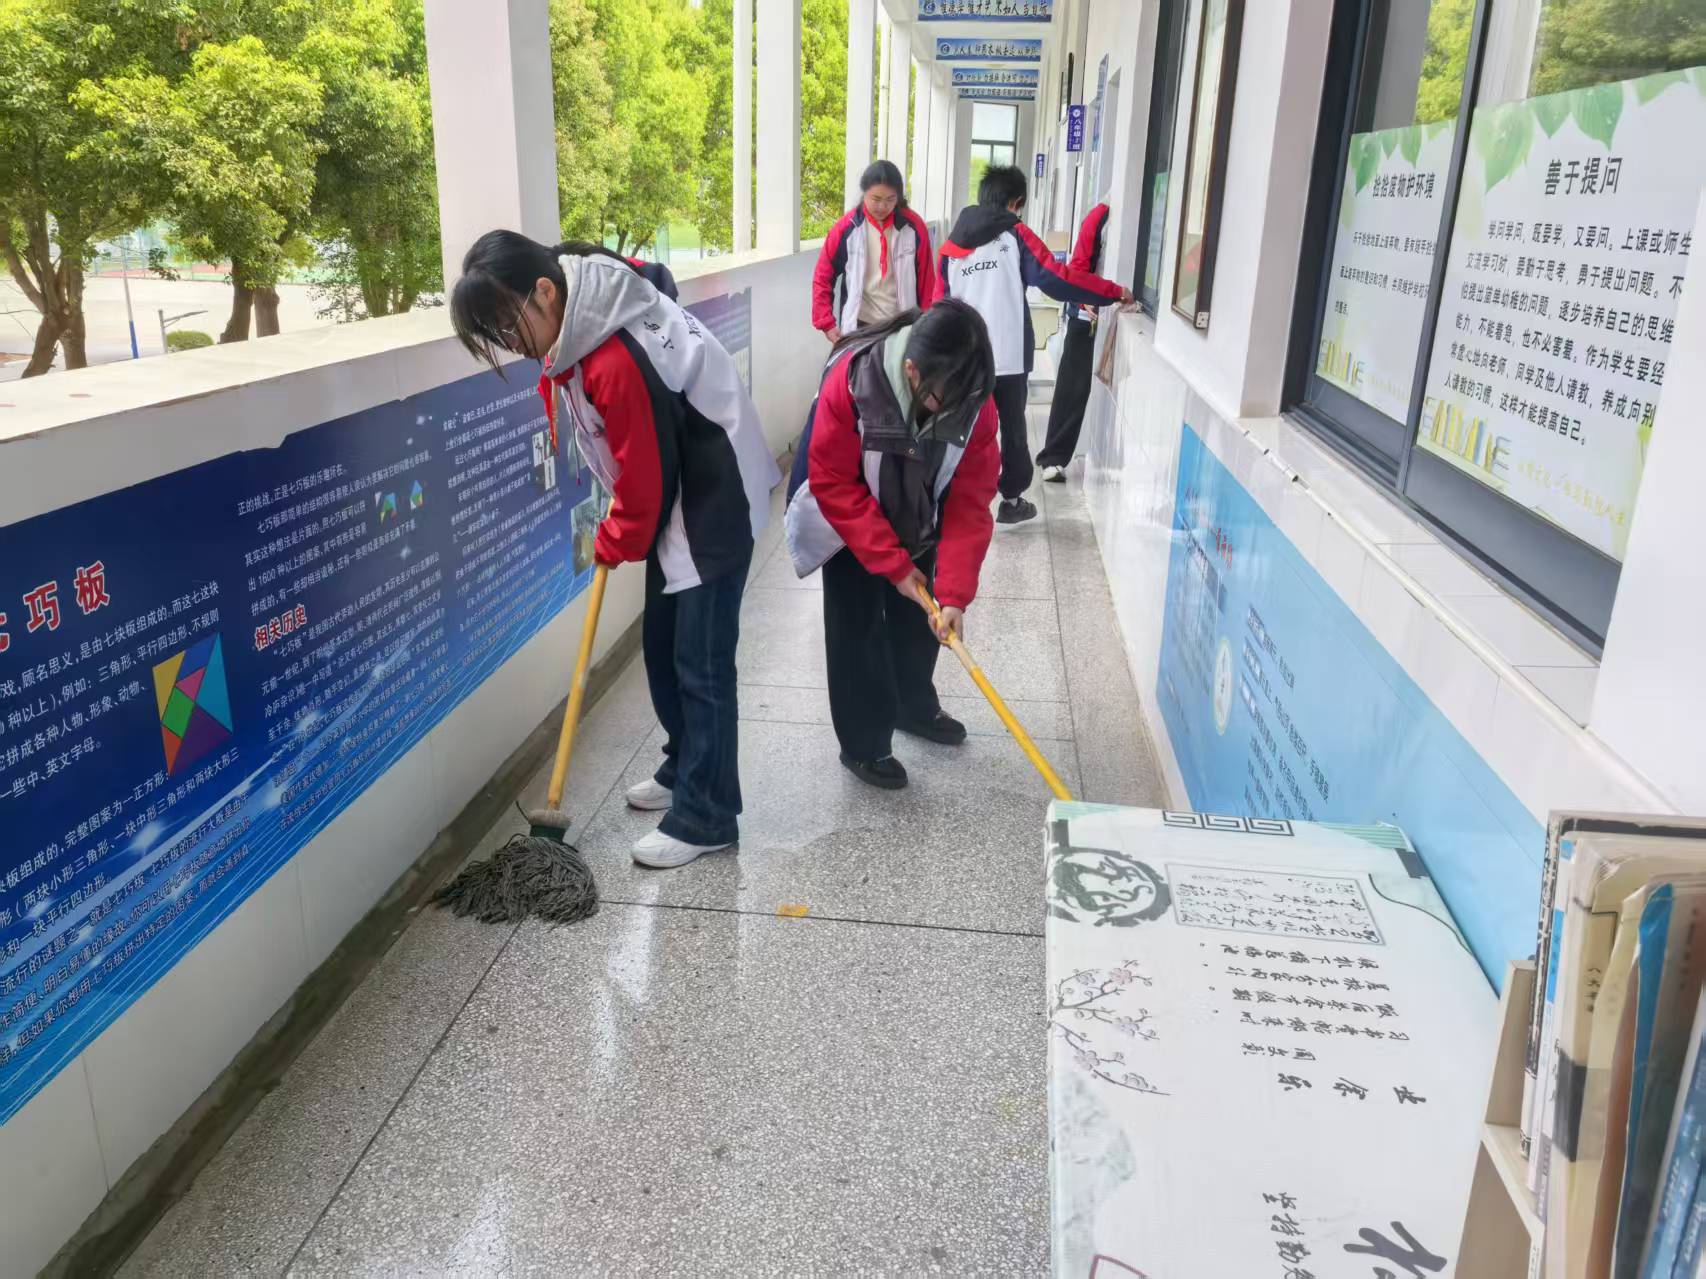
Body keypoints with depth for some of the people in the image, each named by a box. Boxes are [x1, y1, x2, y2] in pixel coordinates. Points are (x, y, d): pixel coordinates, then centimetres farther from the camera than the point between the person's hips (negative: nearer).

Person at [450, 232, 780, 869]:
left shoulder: (616, 362, -31)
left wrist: (614, 545, -5)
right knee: (661, 646, 18)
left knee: (700, 664, -4)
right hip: (672, 501, 10)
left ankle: (705, 817, 7)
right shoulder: (578, 331, 0)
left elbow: (644, 477, -22)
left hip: (714, 506, -10)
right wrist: (617, 535, 13)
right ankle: (684, 769, 35)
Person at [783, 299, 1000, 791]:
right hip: (846, 520, -4)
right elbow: (833, 484, -28)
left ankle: (914, 707, 41)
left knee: (920, 614, 16)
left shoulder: (975, 401, -26)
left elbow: (970, 503, -22)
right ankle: (863, 745, 13)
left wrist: (954, 593, -28)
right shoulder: (850, 382, -37)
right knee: (858, 625, -2)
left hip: (915, 521, 4)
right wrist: (892, 562, -26)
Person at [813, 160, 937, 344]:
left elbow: (926, 281, 2)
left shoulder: (914, 227, -5)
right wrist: (827, 323, -5)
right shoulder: (846, 228, -7)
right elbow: (822, 279, 0)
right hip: (859, 326, -1)